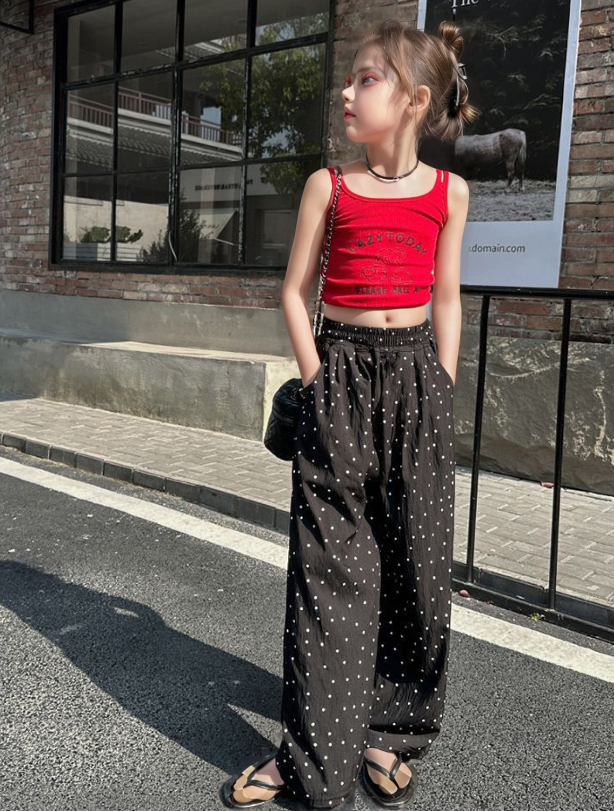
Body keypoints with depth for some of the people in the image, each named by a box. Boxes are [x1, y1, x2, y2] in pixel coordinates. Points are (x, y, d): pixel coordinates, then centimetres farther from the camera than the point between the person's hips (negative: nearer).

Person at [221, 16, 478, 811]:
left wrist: (442, 392, 1)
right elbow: (294, 290, 5)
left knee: (415, 561, 5)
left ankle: (391, 733, 24)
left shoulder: (448, 192, 6)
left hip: (416, 372, 1)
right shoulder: (328, 184, 4)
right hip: (341, 372, -1)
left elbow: (447, 301, 9)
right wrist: (318, 382, -4)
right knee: (327, 565, 0)